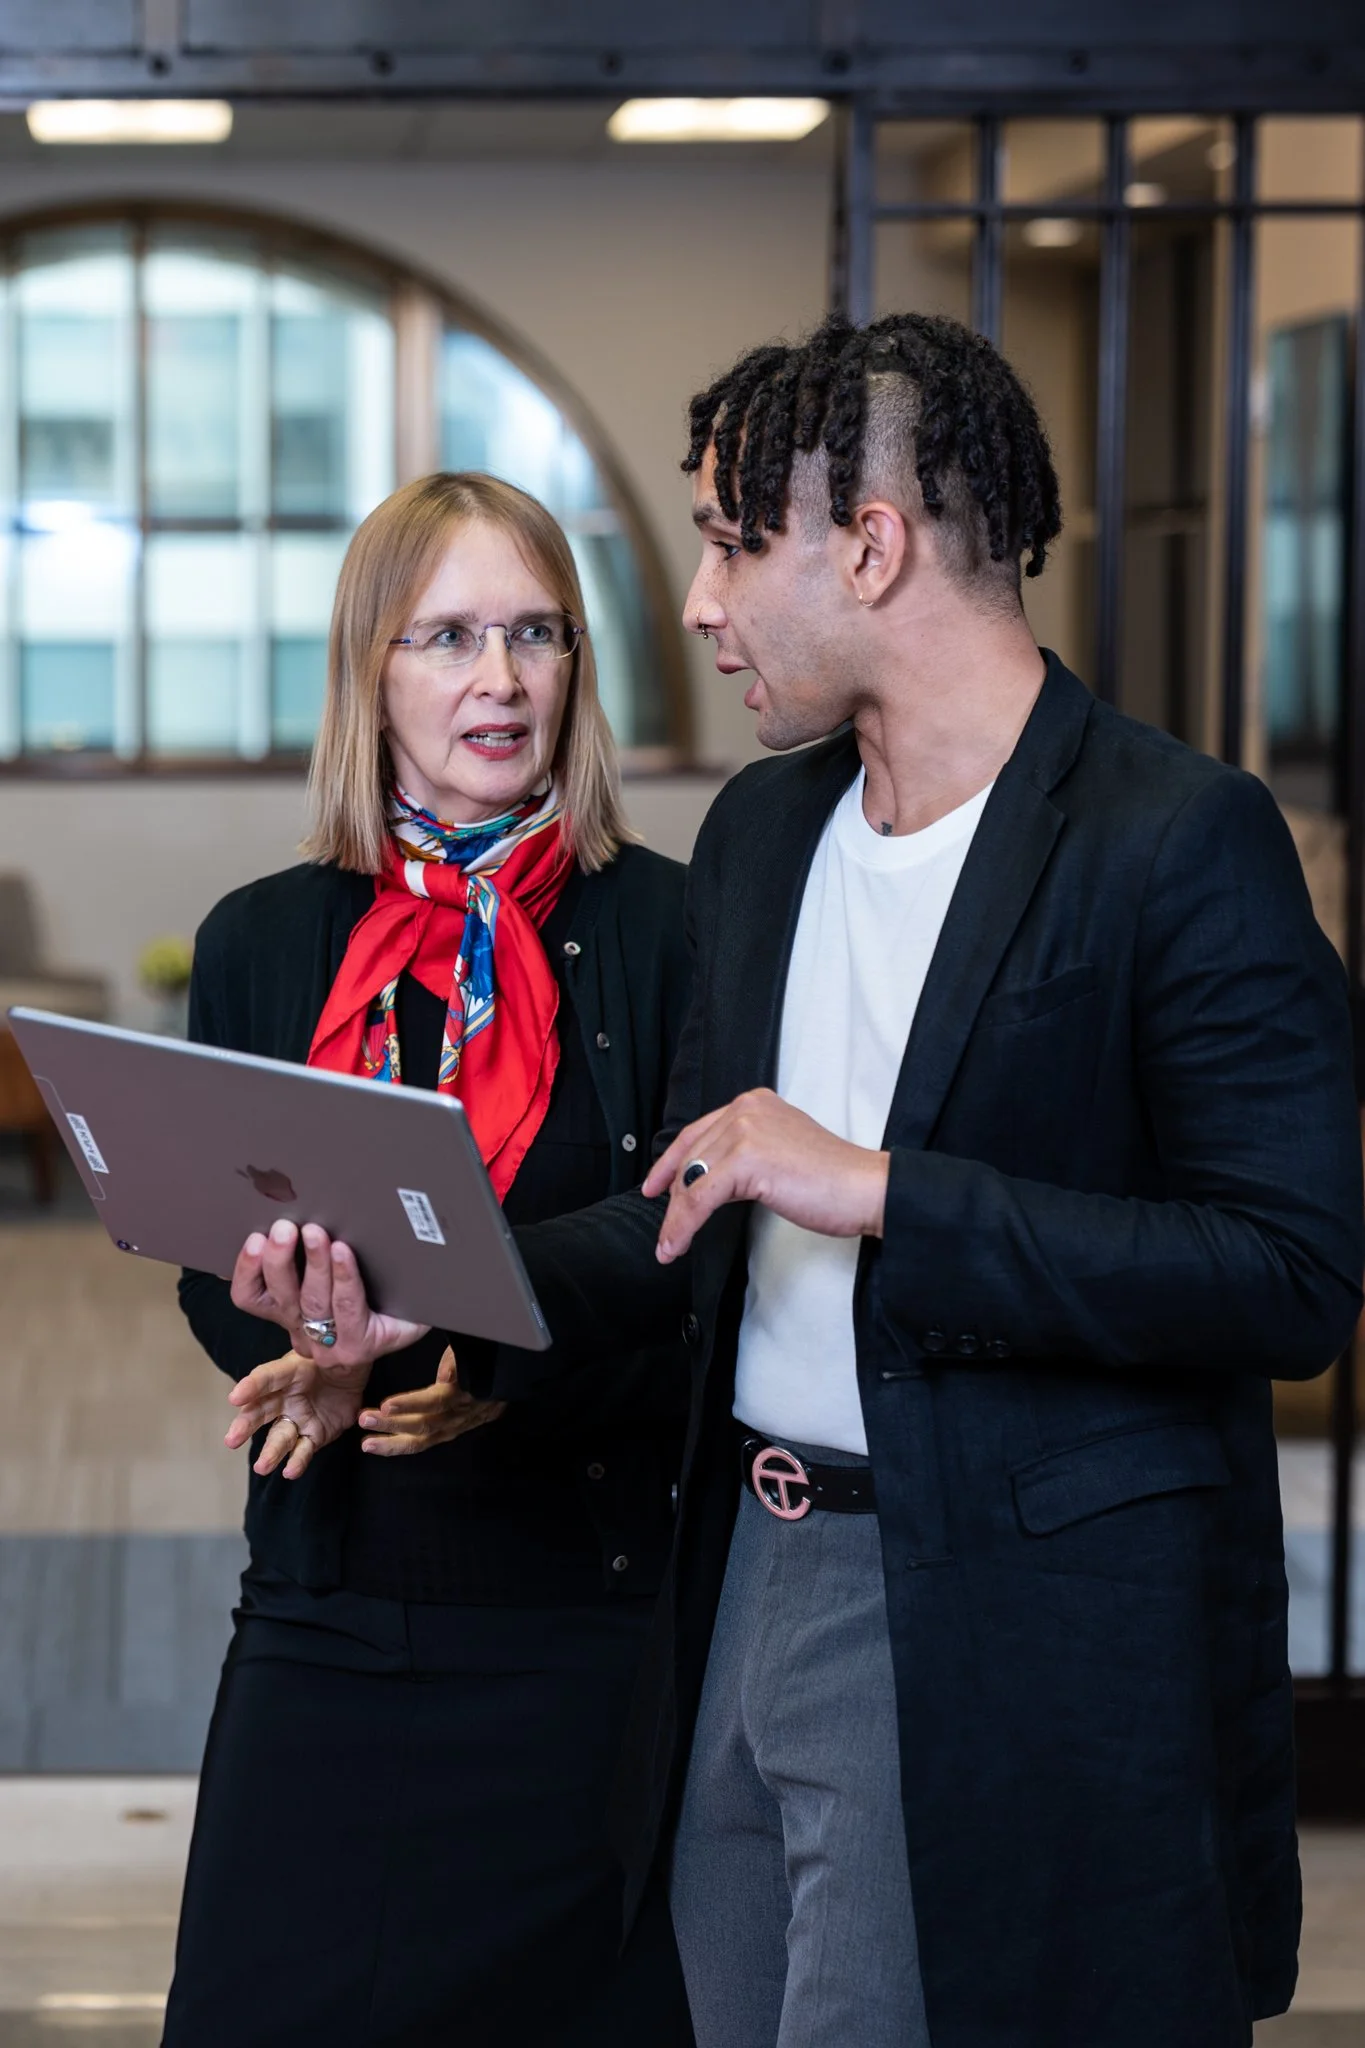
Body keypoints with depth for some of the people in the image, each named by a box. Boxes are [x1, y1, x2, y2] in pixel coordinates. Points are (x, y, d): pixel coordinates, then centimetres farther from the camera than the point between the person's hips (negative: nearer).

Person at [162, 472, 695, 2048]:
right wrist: (317, 1341, -15)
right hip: (333, 1610, 2)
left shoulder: (661, 929, -1)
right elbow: (213, 1277, 8)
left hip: (591, 1610, -2)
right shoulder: (262, 944, 8)